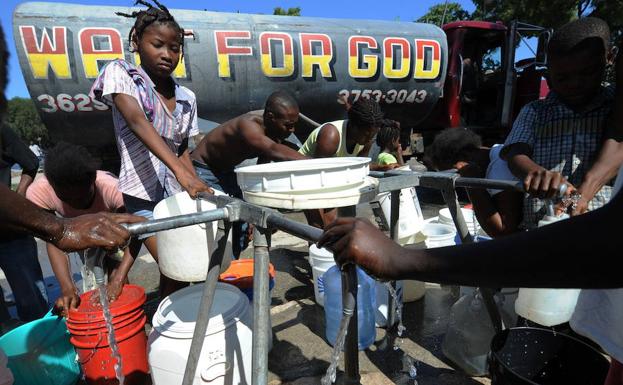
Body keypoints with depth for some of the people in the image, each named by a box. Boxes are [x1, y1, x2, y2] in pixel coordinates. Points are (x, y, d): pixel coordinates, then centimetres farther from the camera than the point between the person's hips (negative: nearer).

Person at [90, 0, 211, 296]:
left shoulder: (186, 98, 8)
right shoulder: (120, 73, -5)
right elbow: (137, 122, -22)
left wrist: (195, 184, -4)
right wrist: (180, 171, -35)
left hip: (177, 193, 5)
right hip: (142, 193, -5)